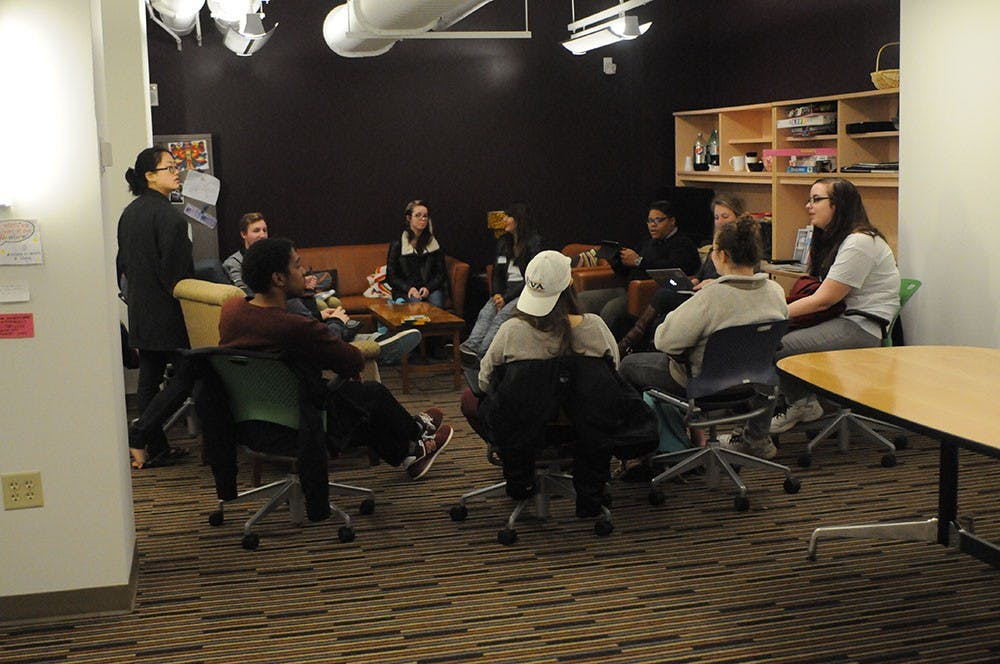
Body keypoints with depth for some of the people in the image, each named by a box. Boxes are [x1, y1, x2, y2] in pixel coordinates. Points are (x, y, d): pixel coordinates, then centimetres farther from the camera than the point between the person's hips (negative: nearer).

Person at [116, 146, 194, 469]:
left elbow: (122, 262, 17)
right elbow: (175, 270, -19)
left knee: (149, 376, 11)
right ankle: (141, 438, 5)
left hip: (140, 310, 9)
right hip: (166, 311, -9)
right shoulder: (169, 215, -16)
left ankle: (154, 446, 16)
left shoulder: (129, 212, 11)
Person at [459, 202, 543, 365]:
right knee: (485, 312, -25)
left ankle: (480, 354, -47)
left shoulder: (534, 243, -4)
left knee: (502, 315, -31)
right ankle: (470, 347, -46)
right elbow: (496, 273, 17)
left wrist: (507, 297, -16)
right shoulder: (502, 242, 17)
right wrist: (497, 294, -4)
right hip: (505, 290, 6)